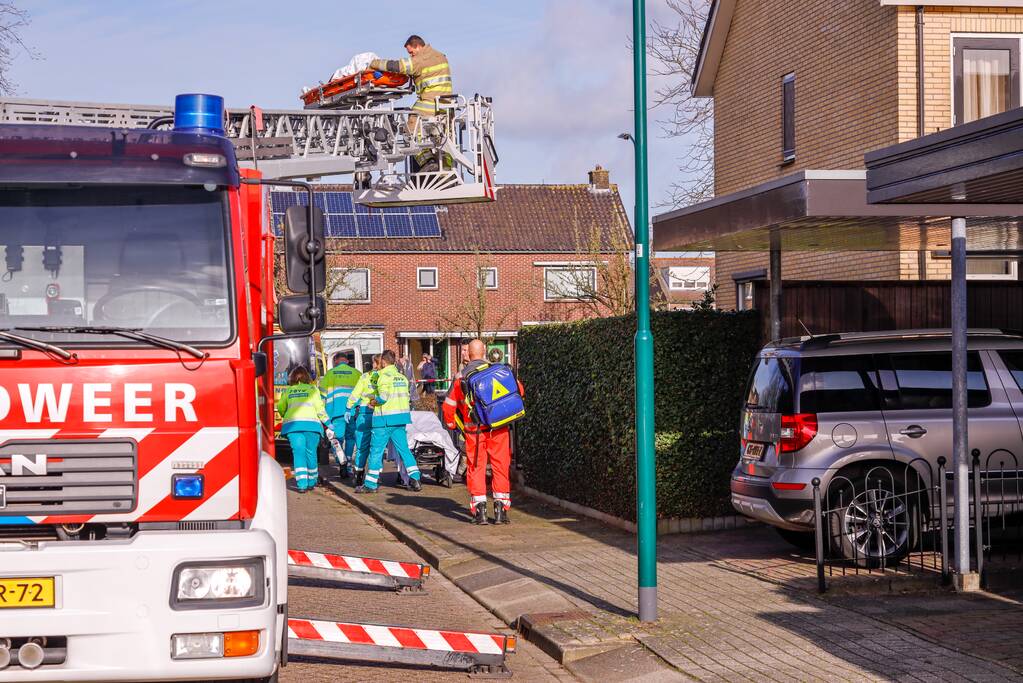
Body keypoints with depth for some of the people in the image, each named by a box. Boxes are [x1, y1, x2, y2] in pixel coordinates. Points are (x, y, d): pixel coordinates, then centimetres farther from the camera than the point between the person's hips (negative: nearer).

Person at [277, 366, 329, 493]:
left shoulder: (288, 391, 15)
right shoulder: (312, 389, 10)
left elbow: (281, 408, 16)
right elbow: (319, 407, 5)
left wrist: (286, 418, 35)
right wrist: (326, 421, 18)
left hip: (292, 424, 1)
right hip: (311, 423, -1)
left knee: (298, 453, -1)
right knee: (311, 452, 11)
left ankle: (302, 484, -12)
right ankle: (311, 482, 21)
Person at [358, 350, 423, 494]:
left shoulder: (384, 376, -11)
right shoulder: (402, 377, 12)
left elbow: (383, 397, -21)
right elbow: (405, 397, 11)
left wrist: (374, 401, 0)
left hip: (385, 419, -7)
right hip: (401, 417, 7)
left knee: (376, 451, 1)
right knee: (404, 449, 11)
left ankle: (370, 484, 4)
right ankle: (415, 479, 5)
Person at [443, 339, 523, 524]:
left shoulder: (461, 377, 3)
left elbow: (449, 405, 6)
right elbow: (518, 389, 3)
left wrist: (451, 424, 23)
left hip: (474, 430, 0)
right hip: (498, 428, 0)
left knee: (476, 468, 6)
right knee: (500, 467, 7)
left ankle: (479, 510, -1)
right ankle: (501, 508, 4)